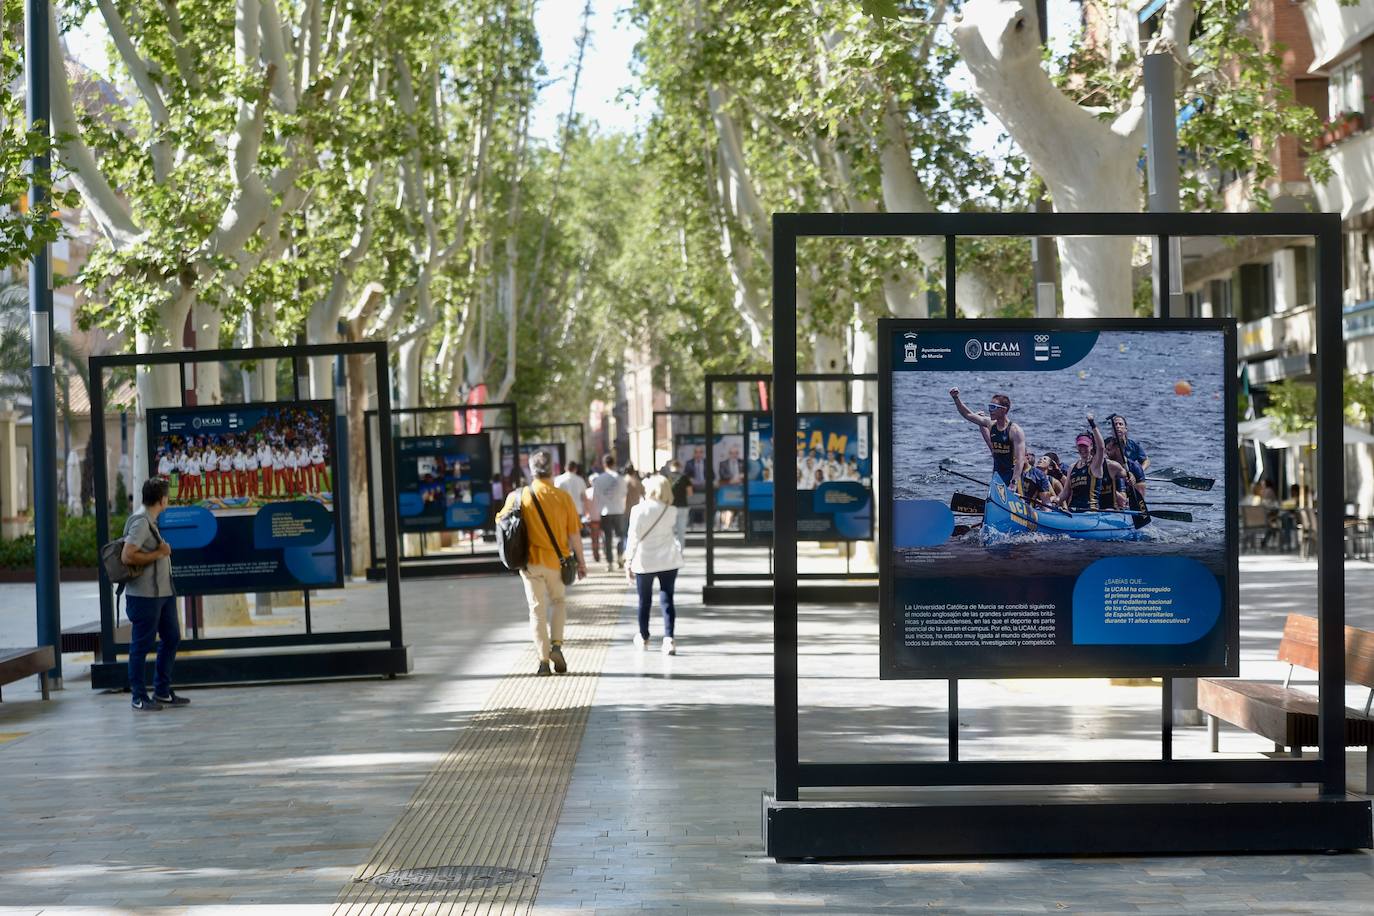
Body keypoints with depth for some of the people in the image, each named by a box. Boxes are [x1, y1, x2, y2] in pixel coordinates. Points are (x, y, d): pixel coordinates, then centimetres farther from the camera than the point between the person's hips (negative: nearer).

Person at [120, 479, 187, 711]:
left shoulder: (151, 521, 15)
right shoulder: (140, 522, -16)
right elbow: (127, 556, -23)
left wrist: (163, 550, 8)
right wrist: (158, 554, -17)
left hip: (163, 592, 10)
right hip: (144, 594, -10)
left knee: (171, 638, 14)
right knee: (141, 645, 0)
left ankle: (162, 691, 23)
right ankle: (139, 697, 7)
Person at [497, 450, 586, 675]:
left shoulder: (518, 496, -5)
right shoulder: (562, 497, -8)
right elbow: (574, 533, -5)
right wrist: (580, 561, 6)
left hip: (530, 561, 0)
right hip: (557, 561, 0)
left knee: (538, 610, 9)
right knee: (559, 602, 22)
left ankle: (543, 660, 7)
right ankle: (556, 645, 4)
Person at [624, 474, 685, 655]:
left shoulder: (639, 510, -10)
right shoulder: (671, 511, -2)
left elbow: (633, 537, -9)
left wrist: (629, 561, -3)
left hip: (645, 561, -1)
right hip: (668, 560, 1)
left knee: (644, 601, 14)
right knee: (667, 599, 1)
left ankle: (643, 638, 27)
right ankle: (669, 638, -12)